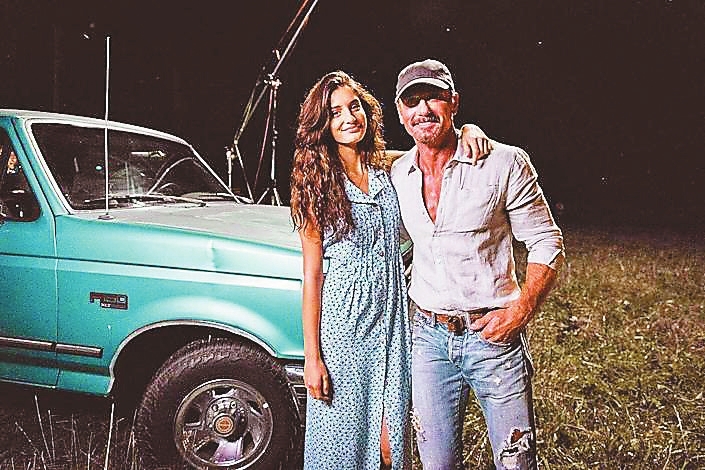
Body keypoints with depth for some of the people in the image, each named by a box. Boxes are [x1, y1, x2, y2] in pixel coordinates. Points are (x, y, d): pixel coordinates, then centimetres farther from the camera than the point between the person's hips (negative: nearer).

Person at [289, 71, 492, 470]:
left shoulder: (389, 170, 5)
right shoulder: (317, 186, -4)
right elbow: (312, 275, -6)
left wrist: (468, 130, -7)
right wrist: (312, 357, -9)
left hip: (393, 322, 3)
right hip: (342, 326, -3)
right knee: (344, 438, 7)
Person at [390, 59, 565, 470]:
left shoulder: (505, 163, -8)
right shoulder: (395, 174, 5)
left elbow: (547, 243, -3)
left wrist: (522, 309, -16)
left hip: (492, 334, -3)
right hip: (428, 337, 4)